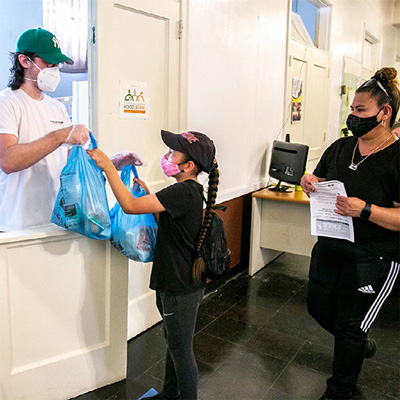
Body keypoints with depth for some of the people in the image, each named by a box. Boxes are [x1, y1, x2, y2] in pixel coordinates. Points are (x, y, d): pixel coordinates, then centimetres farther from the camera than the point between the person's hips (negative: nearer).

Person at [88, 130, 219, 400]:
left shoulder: (184, 192, -26)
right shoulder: (190, 190, 5)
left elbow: (130, 206, -29)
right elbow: (167, 222, 16)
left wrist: (107, 166, -21)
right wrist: (148, 194, 6)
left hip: (182, 289, -10)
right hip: (173, 282, 10)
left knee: (181, 351, 10)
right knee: (173, 344, 26)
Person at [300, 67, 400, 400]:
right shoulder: (341, 148, 3)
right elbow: (321, 180, 16)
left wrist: (365, 210, -32)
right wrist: (310, 182, -7)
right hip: (330, 245, 7)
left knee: (350, 326, 6)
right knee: (319, 306, 20)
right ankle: (360, 344, 51)